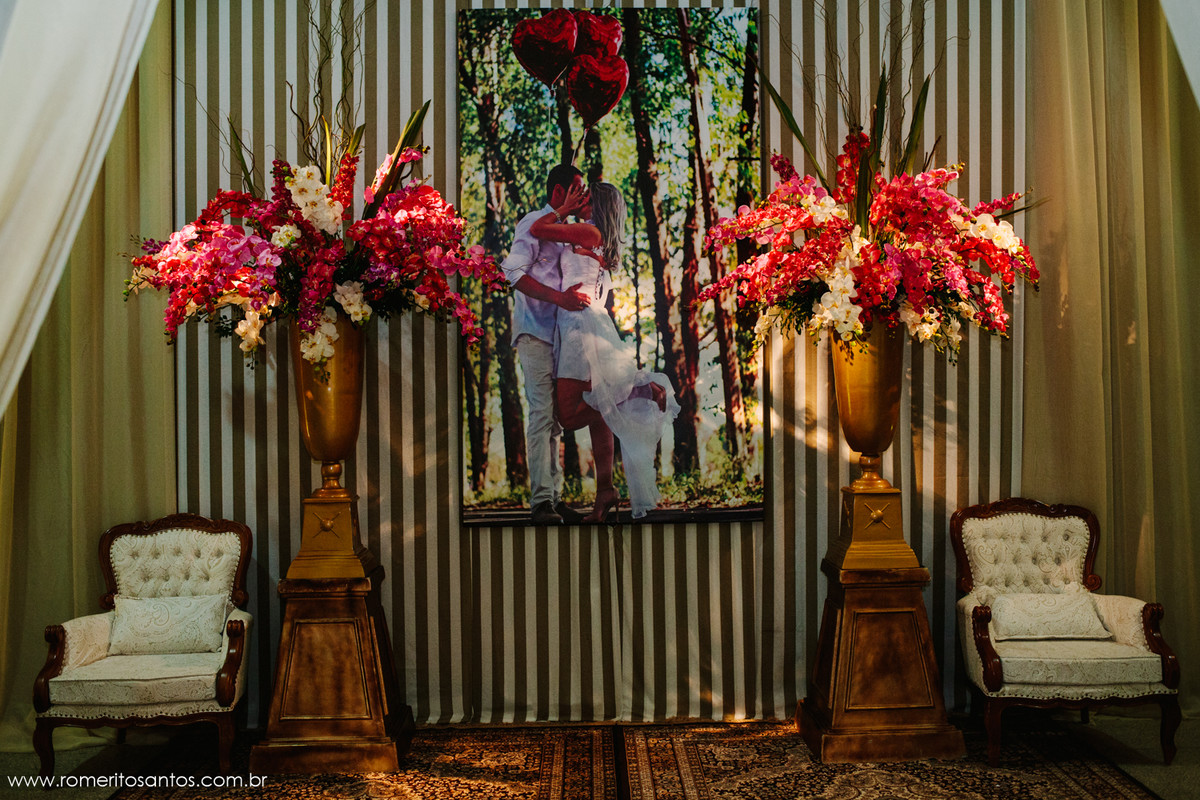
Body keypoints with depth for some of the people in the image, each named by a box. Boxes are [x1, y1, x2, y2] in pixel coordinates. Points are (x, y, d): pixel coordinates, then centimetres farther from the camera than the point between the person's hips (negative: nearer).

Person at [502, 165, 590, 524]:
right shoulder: (534, 223, -5)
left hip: (555, 333, 9)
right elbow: (513, 271, -18)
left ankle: (553, 496, 11)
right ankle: (541, 501, -15)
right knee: (542, 412, -14)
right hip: (534, 332, -9)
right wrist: (559, 298, -26)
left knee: (554, 416, 8)